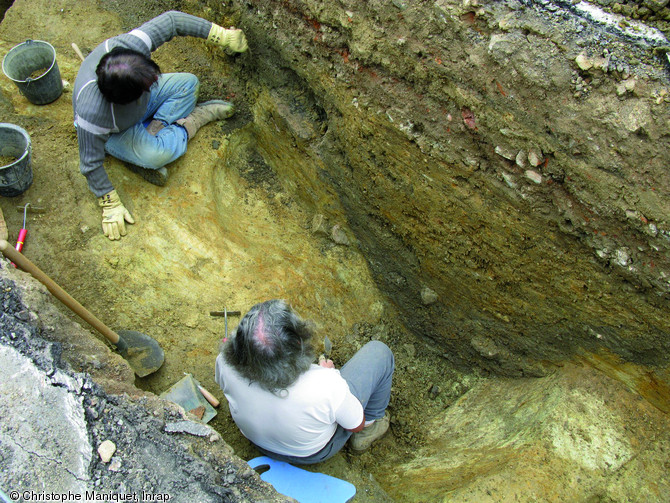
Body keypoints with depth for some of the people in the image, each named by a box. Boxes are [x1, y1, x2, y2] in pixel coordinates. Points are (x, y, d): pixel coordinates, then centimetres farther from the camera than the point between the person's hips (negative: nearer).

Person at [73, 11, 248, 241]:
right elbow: (91, 163, -33)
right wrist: (111, 206, -27)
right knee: (157, 154, -31)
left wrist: (221, 35, -28)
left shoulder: (128, 45, -37)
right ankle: (190, 122, 0)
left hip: (141, 102, 5)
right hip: (116, 133, -5)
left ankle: (152, 132, -9)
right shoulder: (93, 114, -45)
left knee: (188, 83, -8)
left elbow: (171, 20, -25)